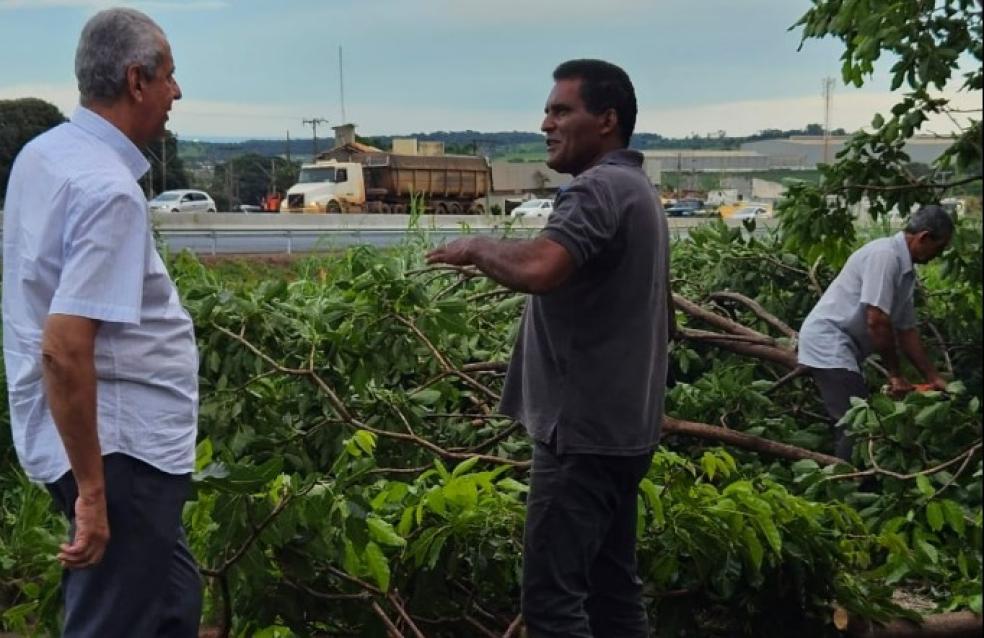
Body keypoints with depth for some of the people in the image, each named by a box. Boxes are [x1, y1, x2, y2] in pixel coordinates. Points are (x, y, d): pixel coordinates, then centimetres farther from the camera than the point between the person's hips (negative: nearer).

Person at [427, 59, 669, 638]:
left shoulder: (599, 189, -16)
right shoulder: (634, 188, 18)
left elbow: (537, 268, -33)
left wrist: (478, 247, -14)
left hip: (586, 428, -11)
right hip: (618, 424, 11)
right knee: (614, 588, 15)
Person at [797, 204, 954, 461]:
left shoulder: (905, 270, 12)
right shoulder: (885, 255, -18)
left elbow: (906, 330, 17)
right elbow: (877, 322, -22)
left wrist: (933, 377, 17)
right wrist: (895, 374, -13)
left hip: (841, 346, 10)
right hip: (827, 340, -10)